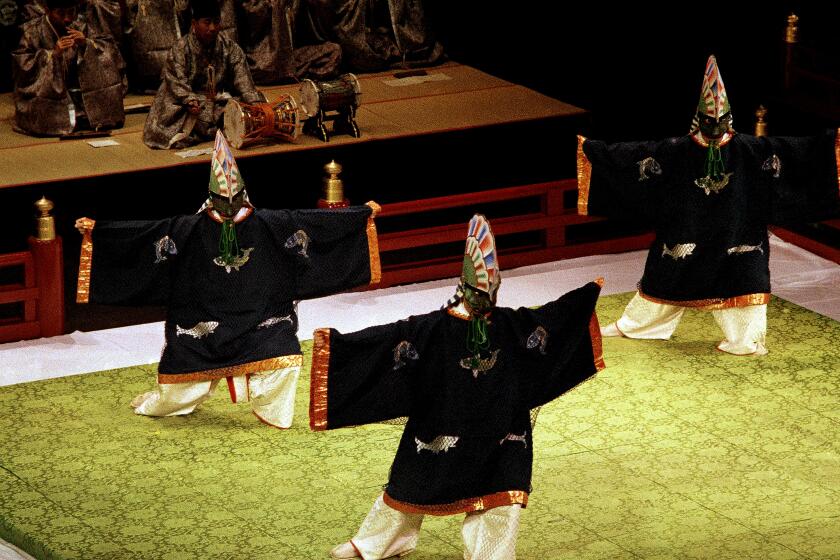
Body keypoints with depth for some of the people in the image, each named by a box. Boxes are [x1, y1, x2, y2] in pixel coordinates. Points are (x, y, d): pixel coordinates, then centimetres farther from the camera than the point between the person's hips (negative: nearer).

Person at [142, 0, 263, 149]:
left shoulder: (229, 47, 0)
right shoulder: (180, 49, -7)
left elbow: (243, 79, -8)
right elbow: (177, 81, -14)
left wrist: (254, 102, -24)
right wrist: (190, 101, -32)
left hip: (220, 98, 3)